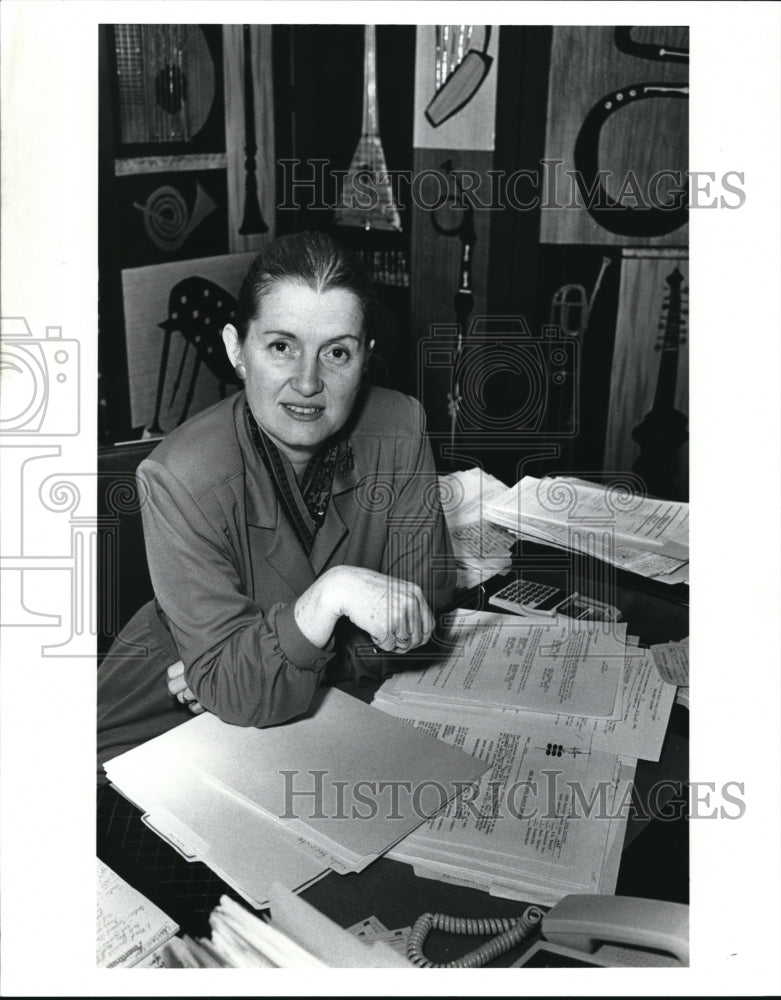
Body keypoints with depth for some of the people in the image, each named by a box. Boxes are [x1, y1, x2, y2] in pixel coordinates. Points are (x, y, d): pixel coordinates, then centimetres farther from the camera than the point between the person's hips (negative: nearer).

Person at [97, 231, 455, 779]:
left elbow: (422, 610, -12)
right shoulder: (181, 478, -25)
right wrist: (329, 595, -39)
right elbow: (239, 696, -23)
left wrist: (249, 663, -19)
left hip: (343, 702, 3)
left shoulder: (399, 430, -14)